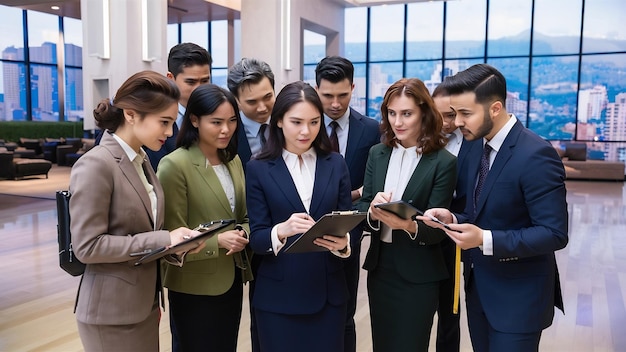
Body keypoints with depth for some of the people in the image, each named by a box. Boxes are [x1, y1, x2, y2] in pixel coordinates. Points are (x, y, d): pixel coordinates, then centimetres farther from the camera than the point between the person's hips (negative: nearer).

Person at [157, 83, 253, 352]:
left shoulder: (233, 160, 8)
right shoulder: (175, 165, -15)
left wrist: (242, 233, -10)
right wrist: (217, 241, -26)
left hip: (232, 279, 7)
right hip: (195, 286, -6)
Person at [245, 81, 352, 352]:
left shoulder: (335, 165, 4)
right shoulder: (259, 169, -2)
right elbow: (256, 238, -5)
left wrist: (343, 242, -18)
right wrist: (282, 230, -26)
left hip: (328, 293, 2)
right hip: (277, 296, -2)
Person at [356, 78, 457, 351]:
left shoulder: (443, 162, -10)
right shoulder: (377, 154, 4)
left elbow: (437, 229, -11)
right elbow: (361, 206, 2)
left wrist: (410, 225, -32)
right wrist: (373, 211, -21)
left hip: (418, 274, -4)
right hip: (379, 266, 5)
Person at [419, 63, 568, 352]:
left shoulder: (536, 155, -21)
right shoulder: (479, 150, 6)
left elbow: (554, 233, -22)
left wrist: (485, 240, -29)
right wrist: (453, 219, -7)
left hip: (517, 295, -7)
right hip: (478, 288, 8)